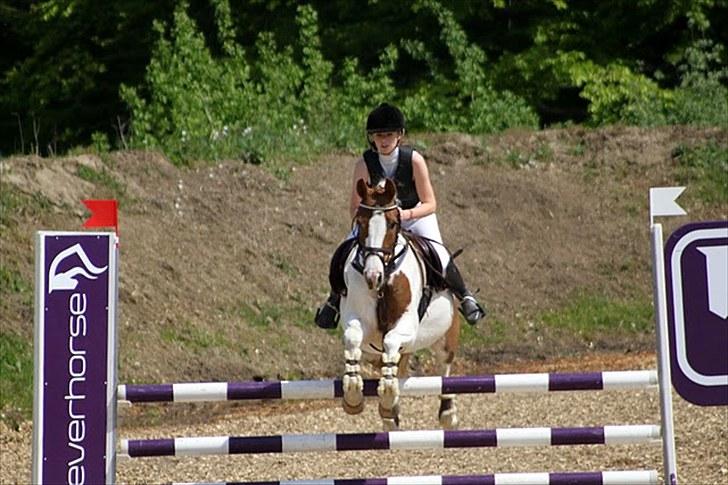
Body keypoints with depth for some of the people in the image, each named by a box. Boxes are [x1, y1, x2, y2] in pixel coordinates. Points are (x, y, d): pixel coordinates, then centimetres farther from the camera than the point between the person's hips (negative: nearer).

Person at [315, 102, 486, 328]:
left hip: (416, 215, -2)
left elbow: (430, 204, -19)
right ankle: (336, 297, 14)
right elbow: (355, 207, -12)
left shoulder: (414, 160, -26)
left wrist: (406, 214, -38)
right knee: (343, 255, -15)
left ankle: (465, 298, -1)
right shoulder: (365, 164, -21)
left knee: (439, 257, -26)